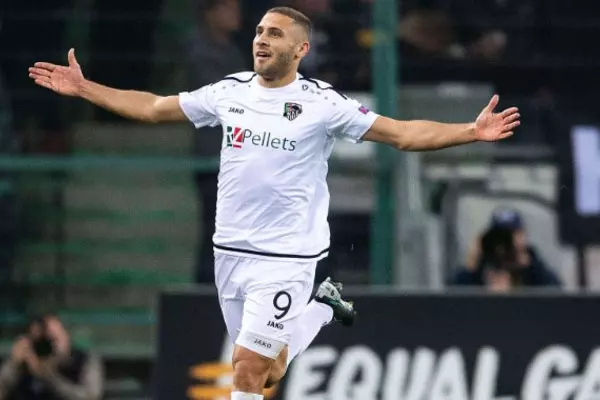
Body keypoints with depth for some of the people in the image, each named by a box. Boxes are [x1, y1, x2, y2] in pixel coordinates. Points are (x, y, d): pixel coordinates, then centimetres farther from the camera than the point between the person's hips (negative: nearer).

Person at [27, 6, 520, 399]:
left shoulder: (322, 103, -10)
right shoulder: (229, 92, 4)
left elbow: (403, 133, -11)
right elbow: (152, 108, 15)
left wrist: (471, 131, -23)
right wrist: (83, 87, 13)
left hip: (286, 257, -5)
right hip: (230, 250, 5)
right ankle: (320, 308, 41)